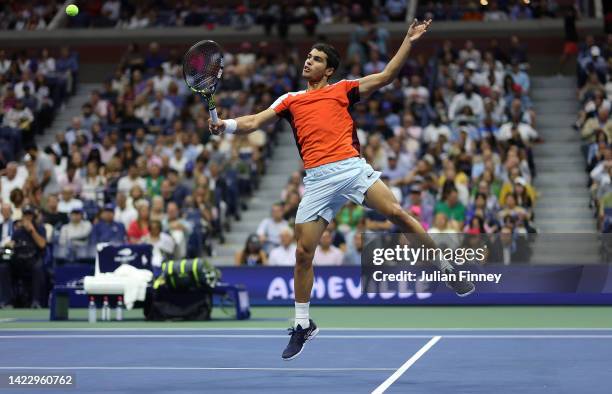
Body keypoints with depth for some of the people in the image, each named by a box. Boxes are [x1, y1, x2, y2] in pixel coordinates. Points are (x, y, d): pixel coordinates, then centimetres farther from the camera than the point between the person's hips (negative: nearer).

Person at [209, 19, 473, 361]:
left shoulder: (342, 89, 16)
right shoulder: (290, 101, 21)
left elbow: (386, 76, 12)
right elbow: (254, 122, 13)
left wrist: (408, 42, 5)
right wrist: (226, 125, -6)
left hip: (352, 167, -2)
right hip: (318, 179, 2)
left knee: (398, 213, -19)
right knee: (303, 253, 0)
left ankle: (446, 266, -1)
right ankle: (303, 325, 15)